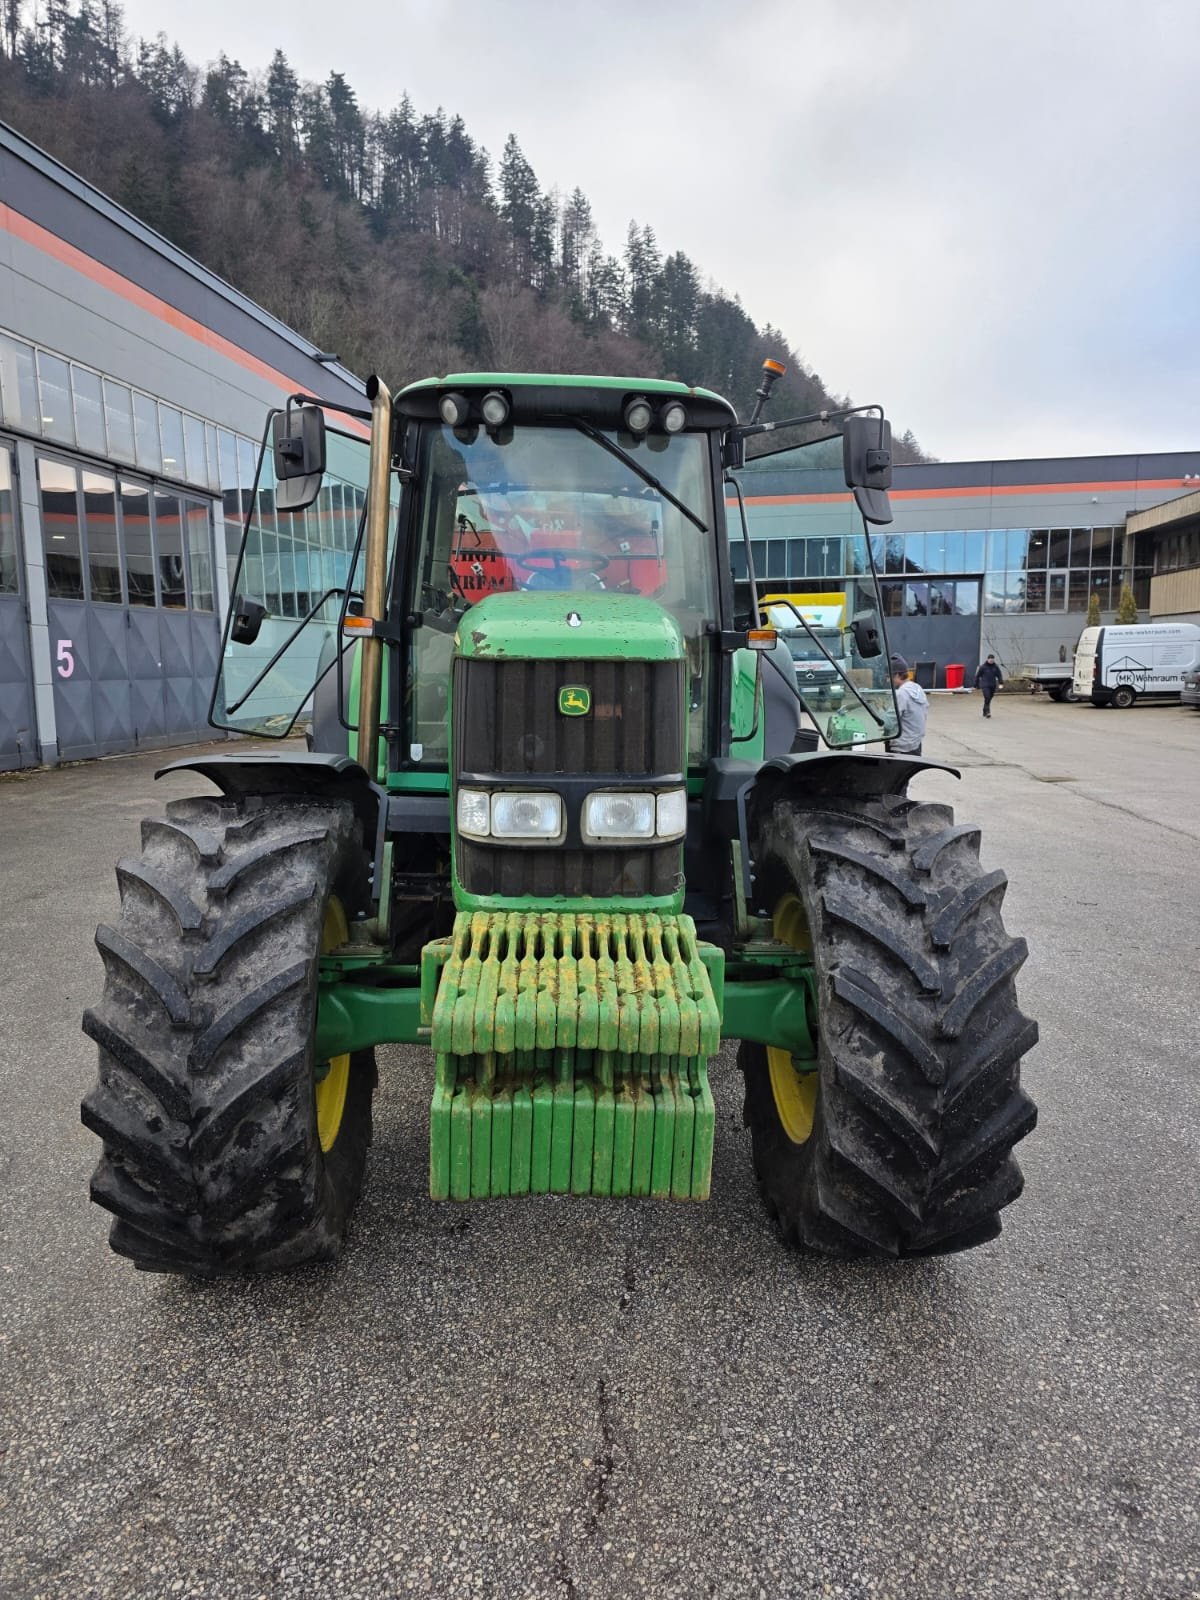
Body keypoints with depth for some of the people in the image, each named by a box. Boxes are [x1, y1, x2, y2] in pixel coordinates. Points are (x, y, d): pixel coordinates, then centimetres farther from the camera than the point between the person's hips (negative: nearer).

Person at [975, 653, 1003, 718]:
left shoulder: (995, 667, 5)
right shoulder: (983, 667, -4)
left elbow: (999, 674, 4)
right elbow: (977, 675, 2)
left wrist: (1001, 682, -13)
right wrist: (976, 685, 6)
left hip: (993, 686, 4)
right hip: (985, 685, -4)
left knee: (989, 699, 10)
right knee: (987, 698, -18)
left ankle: (984, 712, 24)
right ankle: (987, 712, -19)